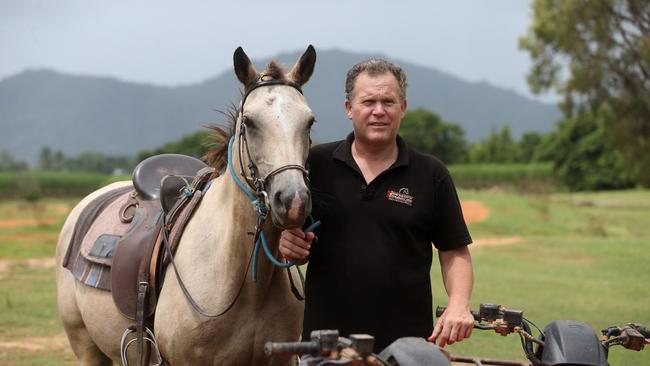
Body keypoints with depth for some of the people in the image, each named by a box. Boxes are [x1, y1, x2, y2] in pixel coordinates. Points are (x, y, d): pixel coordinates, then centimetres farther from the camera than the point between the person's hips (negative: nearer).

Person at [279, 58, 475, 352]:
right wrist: (287, 242, -12)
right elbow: (287, 225, 11)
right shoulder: (315, 164, 4)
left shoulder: (432, 175, 3)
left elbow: (454, 252, 5)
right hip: (324, 338, 1)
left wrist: (459, 303, -12)